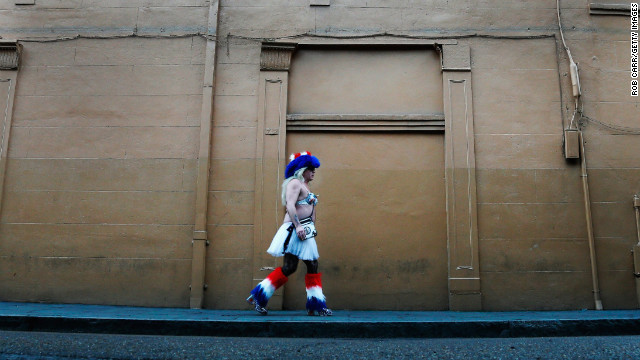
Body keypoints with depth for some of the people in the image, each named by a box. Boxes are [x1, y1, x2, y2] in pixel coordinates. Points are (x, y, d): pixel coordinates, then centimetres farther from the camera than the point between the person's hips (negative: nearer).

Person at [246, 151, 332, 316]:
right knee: (289, 267, -10)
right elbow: (290, 205, -20)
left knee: (313, 266, 5)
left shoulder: (304, 186, 23)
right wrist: (297, 226, -27)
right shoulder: (295, 183, -7)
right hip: (294, 229, -10)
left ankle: (315, 306, 9)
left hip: (305, 232, 10)